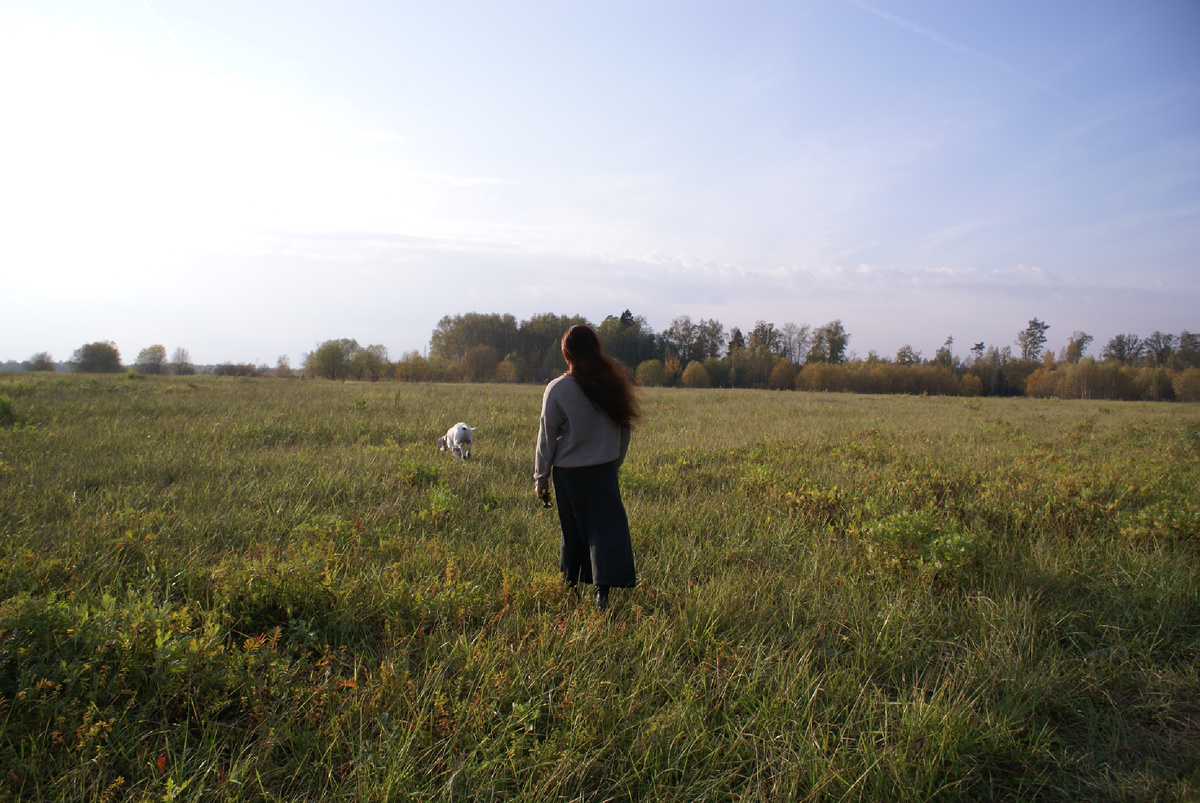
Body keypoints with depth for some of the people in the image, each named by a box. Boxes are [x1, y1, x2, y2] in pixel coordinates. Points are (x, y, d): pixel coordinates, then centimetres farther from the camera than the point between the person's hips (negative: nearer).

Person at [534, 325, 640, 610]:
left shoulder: (557, 390, -12)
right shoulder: (613, 382, -2)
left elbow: (546, 438, -6)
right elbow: (624, 428, 7)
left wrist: (541, 480, 4)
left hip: (568, 473, -1)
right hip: (604, 469, 1)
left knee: (574, 531, 14)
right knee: (607, 526, 2)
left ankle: (571, 583, 30)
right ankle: (602, 589, -11)